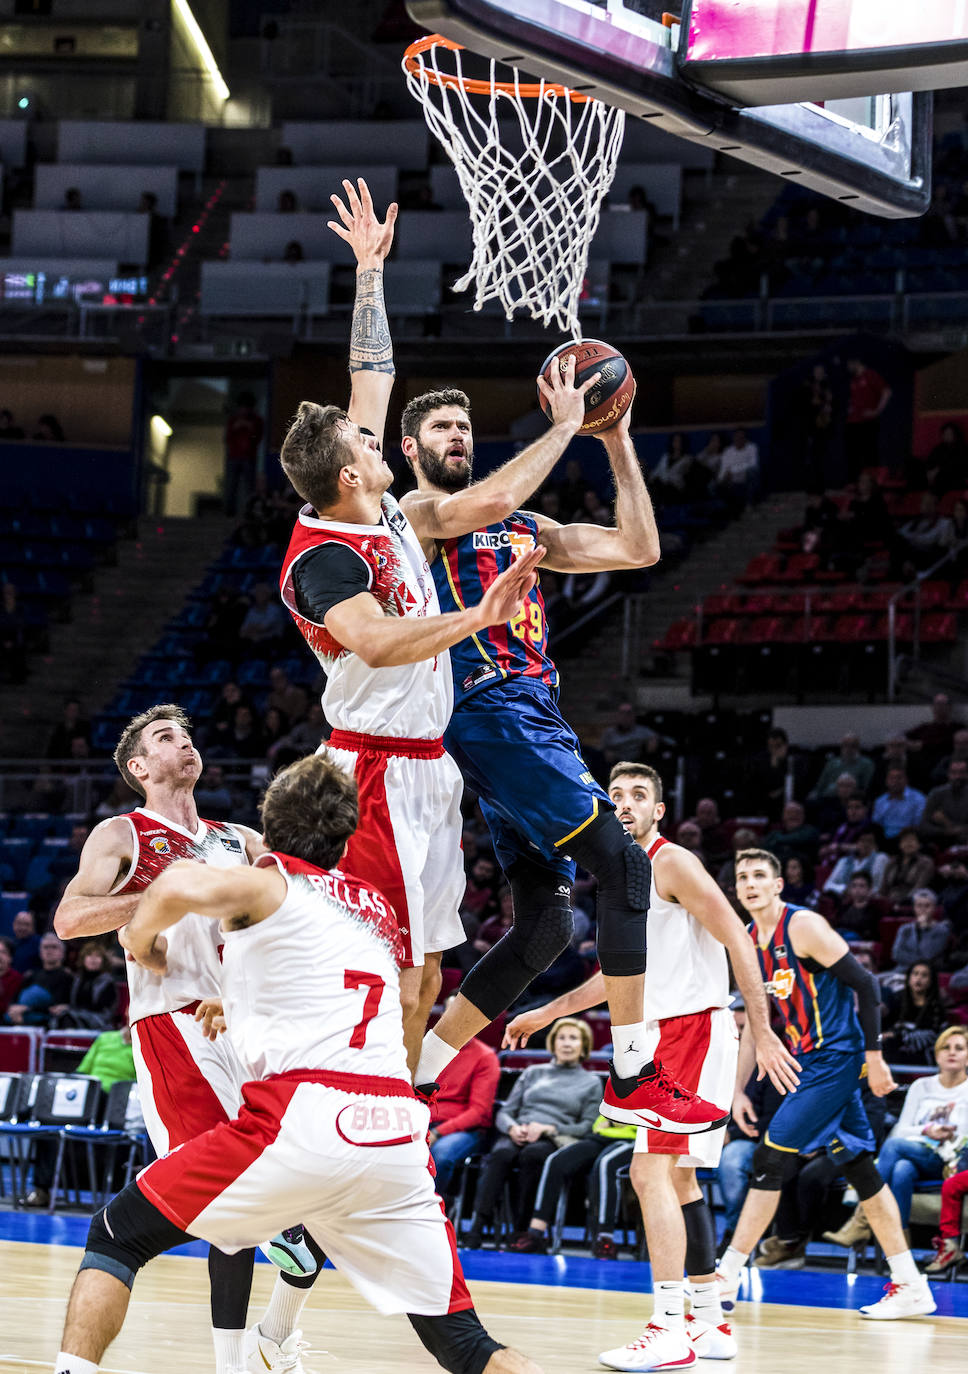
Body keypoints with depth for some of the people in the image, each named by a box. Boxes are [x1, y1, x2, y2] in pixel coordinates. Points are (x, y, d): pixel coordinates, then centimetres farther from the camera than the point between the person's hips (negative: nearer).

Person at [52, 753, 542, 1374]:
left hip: (302, 1118, -5)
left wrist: (142, 942, 9)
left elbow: (179, 887, -13)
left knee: (116, 1237, 13)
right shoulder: (376, 909, 27)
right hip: (399, 1131, 5)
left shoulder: (266, 883, 9)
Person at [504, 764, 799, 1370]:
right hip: (663, 1035, 10)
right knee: (677, 1179, 13)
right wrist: (545, 1014, 30)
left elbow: (737, 940, -16)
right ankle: (710, 1324, 20)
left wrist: (762, 1031, -22)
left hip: (693, 1029, -10)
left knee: (651, 1172, -15)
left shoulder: (672, 862, -10)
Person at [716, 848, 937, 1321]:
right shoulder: (749, 943, 11)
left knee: (771, 1158, -11)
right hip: (809, 1062, 9)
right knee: (858, 1168, 9)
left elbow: (865, 985, -16)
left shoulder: (803, 926, -14)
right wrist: (738, 1090, 12)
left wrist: (874, 1056, -18)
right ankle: (910, 1286, 13)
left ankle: (726, 1278, -8)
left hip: (834, 1059, -9)